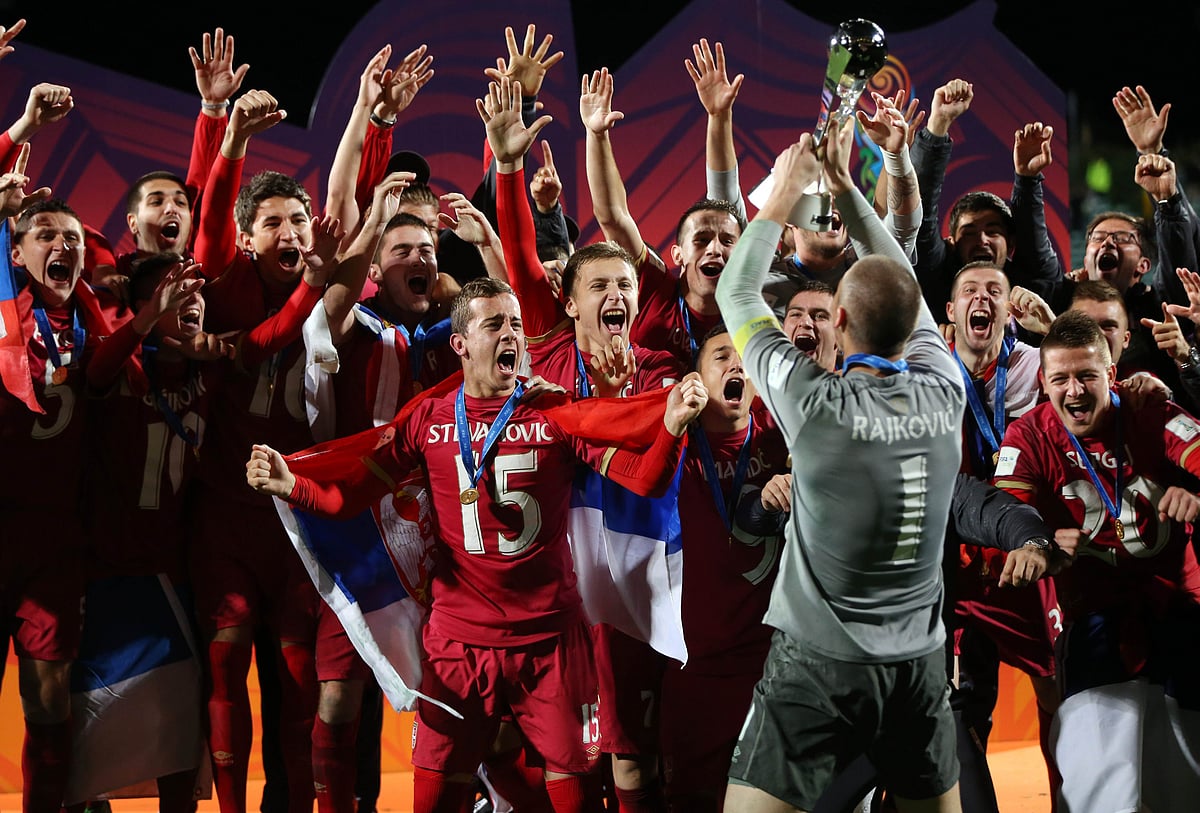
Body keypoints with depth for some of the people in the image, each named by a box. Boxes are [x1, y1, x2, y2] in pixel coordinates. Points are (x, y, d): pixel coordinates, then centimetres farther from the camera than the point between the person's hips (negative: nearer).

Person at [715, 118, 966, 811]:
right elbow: (908, 289, 12)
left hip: (822, 663, -5)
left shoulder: (819, 407, -15)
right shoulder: (944, 395, -5)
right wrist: (844, 186, 18)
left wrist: (784, 195, 8)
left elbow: (737, 295, -2)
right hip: (920, 662, 5)